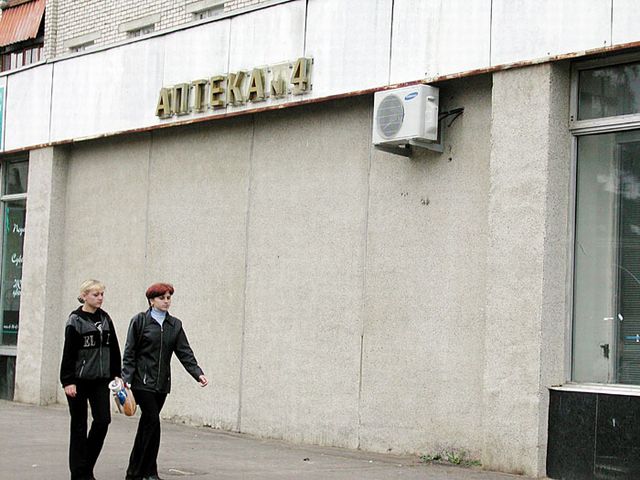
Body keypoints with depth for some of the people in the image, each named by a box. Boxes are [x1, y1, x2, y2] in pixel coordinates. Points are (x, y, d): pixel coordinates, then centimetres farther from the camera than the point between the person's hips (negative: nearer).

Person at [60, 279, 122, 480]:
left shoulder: (105, 318, 9)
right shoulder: (75, 320, -6)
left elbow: (114, 349, 13)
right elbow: (68, 352, -9)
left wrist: (116, 375, 9)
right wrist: (68, 381, -14)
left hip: (100, 380, 4)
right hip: (79, 380, -4)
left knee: (103, 420, -4)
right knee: (79, 426, 3)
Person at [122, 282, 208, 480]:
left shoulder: (175, 325, 11)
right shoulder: (140, 321, -2)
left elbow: (185, 352, 4)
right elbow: (129, 353, -4)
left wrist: (198, 373, -9)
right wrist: (126, 378, -13)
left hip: (162, 383, 5)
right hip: (142, 381, -5)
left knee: (147, 424, 9)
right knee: (152, 421, -12)